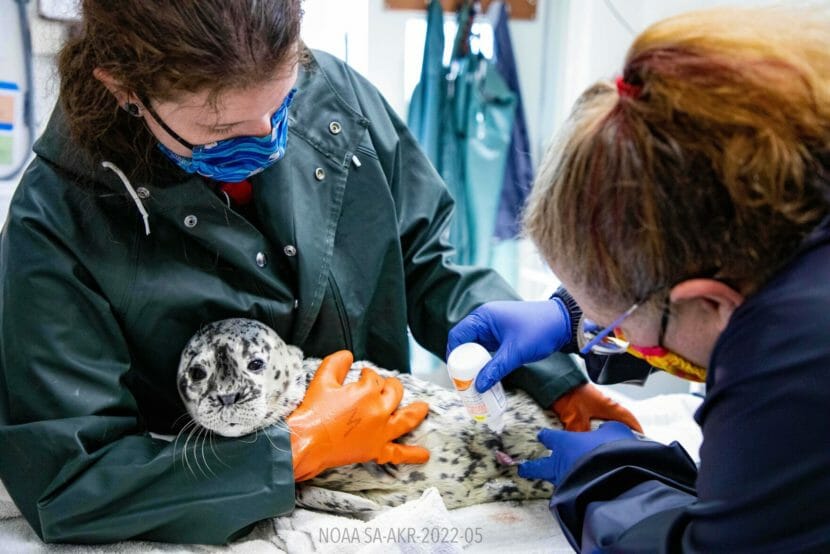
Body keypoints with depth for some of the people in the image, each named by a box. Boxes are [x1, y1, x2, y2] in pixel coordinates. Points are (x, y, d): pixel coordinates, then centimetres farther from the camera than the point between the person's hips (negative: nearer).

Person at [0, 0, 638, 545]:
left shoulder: (332, 91, -8)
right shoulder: (58, 225, -18)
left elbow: (428, 259, 2)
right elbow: (61, 480, -18)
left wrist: (557, 383, -8)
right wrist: (298, 450, -21)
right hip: (222, 527, -4)